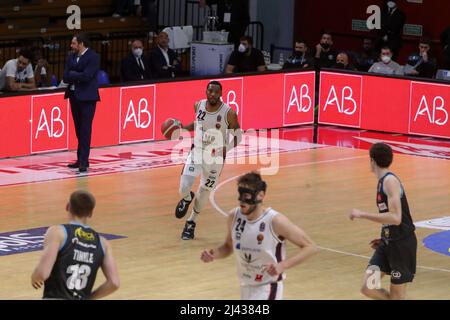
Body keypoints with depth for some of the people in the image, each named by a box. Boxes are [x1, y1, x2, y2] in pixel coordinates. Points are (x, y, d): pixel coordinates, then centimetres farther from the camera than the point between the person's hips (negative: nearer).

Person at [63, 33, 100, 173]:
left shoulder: (93, 57, -9)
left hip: (87, 97, -7)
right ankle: (81, 159, 16)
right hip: (74, 96, 7)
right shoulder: (71, 57, 11)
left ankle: (84, 161, -9)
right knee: (79, 130, 10)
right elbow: (65, 77, 2)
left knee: (85, 129, -7)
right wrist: (77, 76, -13)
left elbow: (86, 76, -19)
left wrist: (72, 75, -7)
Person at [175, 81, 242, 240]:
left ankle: (191, 222, 34)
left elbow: (238, 136, -9)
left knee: (204, 193, 10)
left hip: (215, 157, -2)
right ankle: (187, 198, 27)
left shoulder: (229, 113, -19)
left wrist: (226, 149, -24)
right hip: (197, 152, 2)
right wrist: (184, 127, -2)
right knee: (183, 189, -12)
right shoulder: (199, 106, -7)